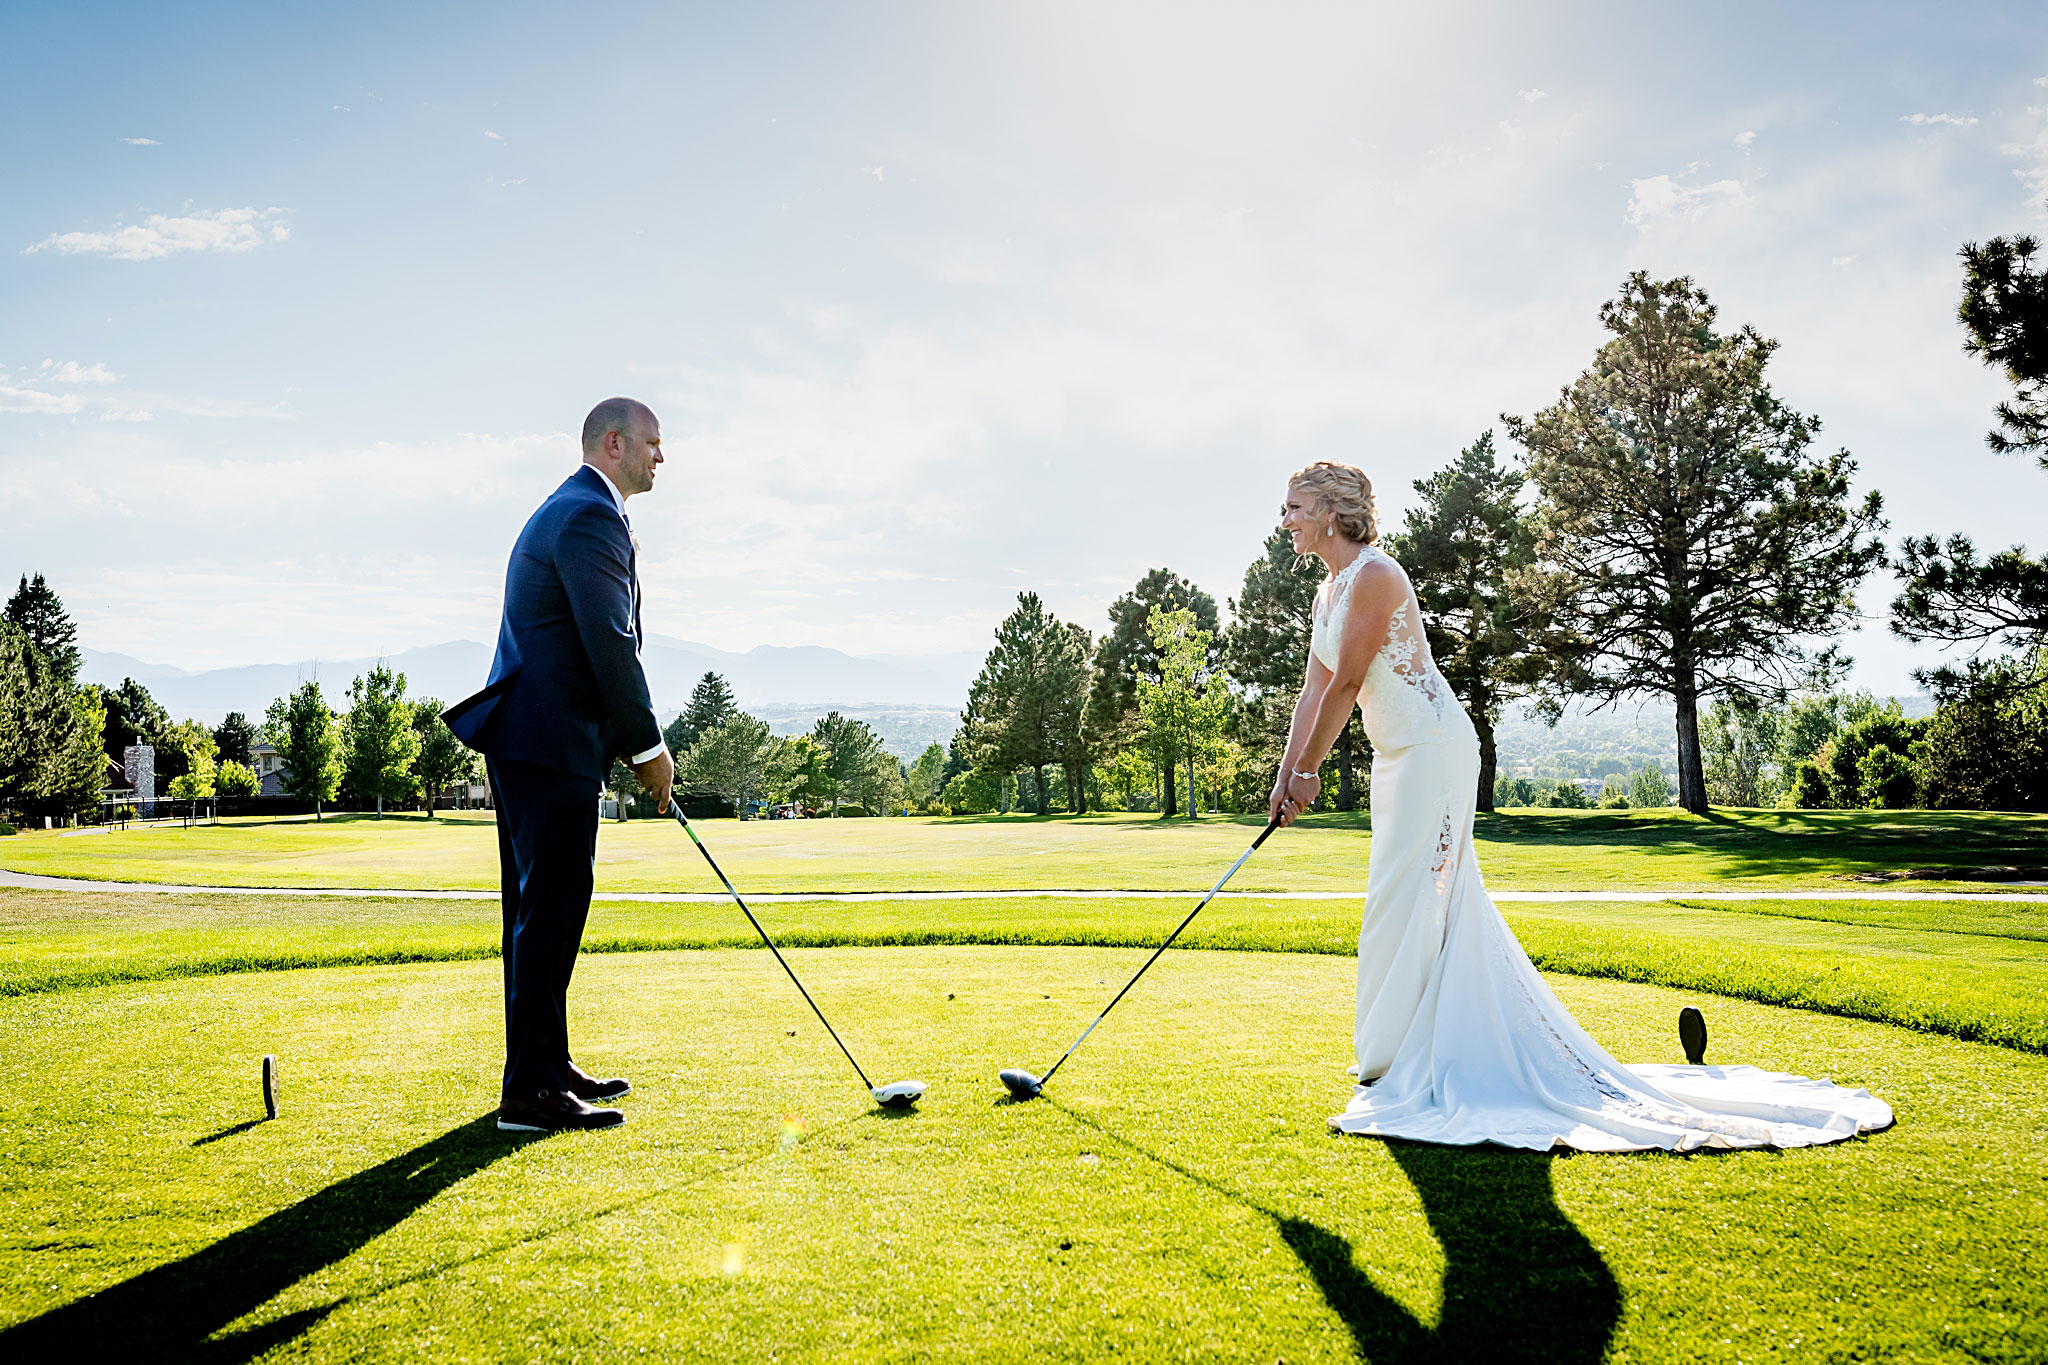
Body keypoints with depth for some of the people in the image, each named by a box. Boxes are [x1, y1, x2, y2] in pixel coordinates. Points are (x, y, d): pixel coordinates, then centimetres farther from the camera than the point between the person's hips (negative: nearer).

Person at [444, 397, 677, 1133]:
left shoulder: (569, 510, 22)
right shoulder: (592, 516, -12)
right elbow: (610, 645, -18)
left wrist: (632, 743, 16)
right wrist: (648, 746, -9)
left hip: (529, 740, 11)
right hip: (550, 743, -11)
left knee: (539, 908, 14)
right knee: (551, 908, -8)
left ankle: (545, 1065, 24)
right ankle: (530, 1089, -3)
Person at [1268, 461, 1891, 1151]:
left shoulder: (1374, 574, -17)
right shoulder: (1329, 590, 13)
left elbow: (1345, 685, -18)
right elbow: (1315, 690, 14)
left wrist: (1309, 771, -12)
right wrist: (1285, 778, 9)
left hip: (1434, 749, -10)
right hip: (1398, 758, 10)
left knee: (1408, 903, -5)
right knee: (1431, 904, 13)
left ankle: (1402, 1062, 6)